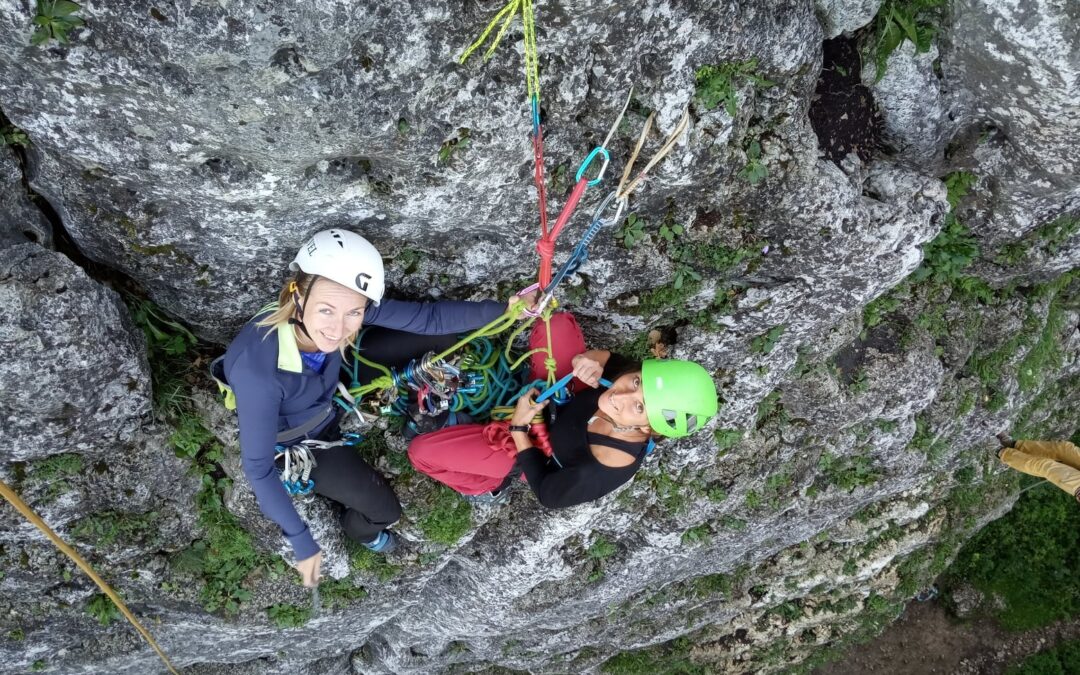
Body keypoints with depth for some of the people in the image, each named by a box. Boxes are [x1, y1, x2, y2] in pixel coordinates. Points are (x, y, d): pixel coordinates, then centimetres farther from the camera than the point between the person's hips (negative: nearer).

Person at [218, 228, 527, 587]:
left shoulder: (343, 306, -31)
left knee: (437, 337, -2)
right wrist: (302, 541, -26)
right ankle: (358, 527, 32)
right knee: (385, 509, -5)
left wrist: (505, 308, -31)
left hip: (331, 393, 5)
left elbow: (427, 317, -23)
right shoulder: (257, 369, -44)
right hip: (297, 441, -4)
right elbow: (257, 467, -32)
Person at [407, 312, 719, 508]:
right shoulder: (638, 379, -31)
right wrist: (585, 362, -32)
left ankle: (491, 488, 21)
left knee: (422, 450, -10)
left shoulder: (605, 469, -43)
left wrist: (518, 427, -23)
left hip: (533, 446, -5)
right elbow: (603, 357, -8)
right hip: (563, 399, 5)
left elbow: (548, 494, -23)